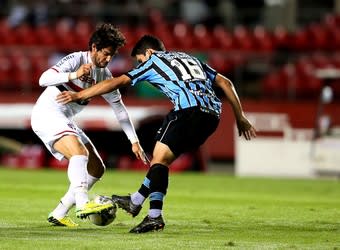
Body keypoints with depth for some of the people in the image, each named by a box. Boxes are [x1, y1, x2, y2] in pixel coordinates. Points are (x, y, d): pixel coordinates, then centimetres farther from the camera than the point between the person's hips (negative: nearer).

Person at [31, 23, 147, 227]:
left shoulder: (104, 75, 10)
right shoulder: (76, 59, -12)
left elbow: (119, 107, 16)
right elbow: (44, 79, -24)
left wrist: (134, 141, 10)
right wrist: (73, 75, -39)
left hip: (65, 122, 9)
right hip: (47, 113, -9)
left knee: (97, 170, 4)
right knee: (80, 152, -33)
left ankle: (59, 214, 5)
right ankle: (83, 204, -48)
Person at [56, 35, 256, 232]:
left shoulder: (153, 62, 16)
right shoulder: (190, 58, 34)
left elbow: (117, 82, 11)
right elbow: (225, 82, 27)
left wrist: (79, 95, 16)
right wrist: (240, 117, 29)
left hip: (189, 109, -7)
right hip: (213, 114, 7)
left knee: (159, 158, -4)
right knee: (164, 157, 18)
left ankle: (155, 216, -18)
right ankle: (135, 201, 24)